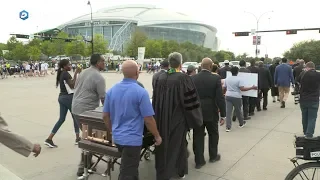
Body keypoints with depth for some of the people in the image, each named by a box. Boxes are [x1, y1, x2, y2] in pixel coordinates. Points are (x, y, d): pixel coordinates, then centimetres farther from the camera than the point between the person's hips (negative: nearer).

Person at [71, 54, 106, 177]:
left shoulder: (83, 72, 10)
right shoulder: (99, 77, -16)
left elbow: (76, 88, 18)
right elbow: (103, 98, -16)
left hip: (76, 108, 9)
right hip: (86, 111, -9)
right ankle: (82, 167, 9)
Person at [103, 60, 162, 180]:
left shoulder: (111, 90, 0)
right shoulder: (141, 92, -18)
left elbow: (105, 116, 6)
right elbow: (148, 120, -16)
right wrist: (157, 136, -2)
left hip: (117, 137, 7)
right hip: (132, 139, -6)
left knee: (130, 168, 27)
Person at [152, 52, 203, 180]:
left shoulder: (161, 78, -1)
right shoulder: (184, 78, -15)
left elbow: (155, 99, 7)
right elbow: (191, 100, -13)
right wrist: (194, 118, -1)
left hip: (162, 117, 4)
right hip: (178, 118, -4)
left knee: (164, 144, 16)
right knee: (177, 144, 11)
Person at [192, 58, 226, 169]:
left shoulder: (193, 78, -4)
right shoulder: (216, 79, -10)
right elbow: (220, 98, -12)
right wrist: (223, 115, -5)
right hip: (211, 112, -1)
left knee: (198, 136, 8)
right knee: (213, 134, 20)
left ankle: (199, 160, 14)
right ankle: (213, 156, 35)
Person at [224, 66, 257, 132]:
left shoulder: (227, 79, 6)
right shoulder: (239, 79, -10)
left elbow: (224, 87, 13)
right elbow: (242, 89, -18)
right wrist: (252, 88, -12)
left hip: (228, 96, 3)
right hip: (236, 97, -3)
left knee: (228, 112, 0)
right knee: (238, 111, 15)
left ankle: (228, 127, -2)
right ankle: (241, 123, 36)